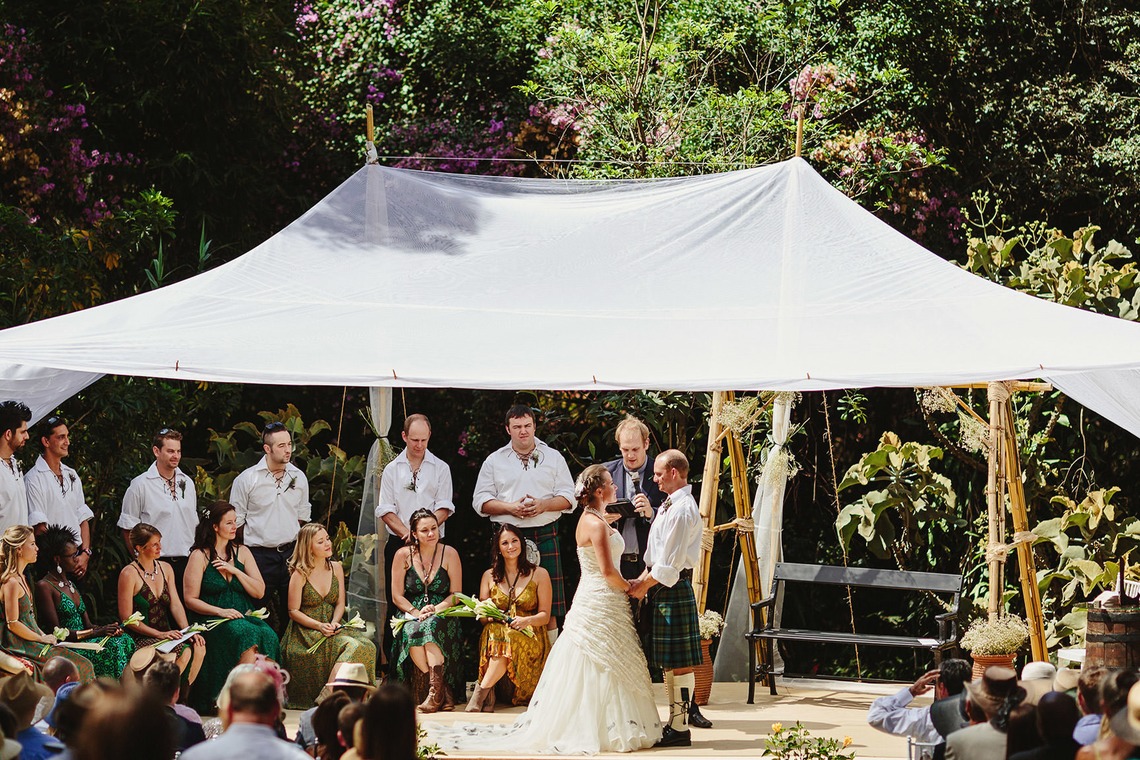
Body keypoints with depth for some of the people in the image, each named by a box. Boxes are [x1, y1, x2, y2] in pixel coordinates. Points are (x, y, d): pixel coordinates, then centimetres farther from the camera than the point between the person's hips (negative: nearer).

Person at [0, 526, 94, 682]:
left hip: (31, 643, 10)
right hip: (20, 647, -10)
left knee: (83, 664, 1)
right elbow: (13, 624, -20)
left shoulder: (21, 578, 15)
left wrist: (44, 636, 6)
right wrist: (42, 638, -10)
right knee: (81, 666, -12)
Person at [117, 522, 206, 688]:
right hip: (140, 638, -6)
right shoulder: (129, 574, -9)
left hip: (165, 633, 6)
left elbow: (176, 605, 7)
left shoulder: (165, 568, 13)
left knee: (198, 647, -21)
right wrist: (159, 634, -18)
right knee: (184, 652, -29)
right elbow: (126, 618, -12)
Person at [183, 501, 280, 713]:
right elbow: (191, 600, -4)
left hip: (244, 615, 4)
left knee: (268, 635, -29)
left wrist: (235, 571, -4)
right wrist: (221, 611, -16)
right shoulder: (200, 556, 1)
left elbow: (259, 591, 9)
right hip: (211, 621, -4)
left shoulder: (242, 552, 16)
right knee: (246, 635, -34)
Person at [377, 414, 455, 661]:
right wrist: (406, 533, -12)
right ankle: (392, 657, 2)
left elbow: (444, 508, 1)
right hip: (398, 544, 1)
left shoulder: (440, 468, 8)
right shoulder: (392, 469, 10)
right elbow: (386, 511, 4)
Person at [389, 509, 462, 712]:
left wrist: (435, 610, -14)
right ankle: (443, 690, -34)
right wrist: (416, 613, -14)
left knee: (431, 627, -36)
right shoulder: (404, 555, 2)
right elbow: (397, 596, 3)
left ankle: (435, 689, -41)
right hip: (411, 614, 1)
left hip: (442, 614, -1)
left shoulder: (449, 554, 2)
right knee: (411, 632, -34)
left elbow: (456, 594, 3)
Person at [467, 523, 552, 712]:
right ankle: (489, 695, -37)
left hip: (529, 637, -2)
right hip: (496, 631, 2)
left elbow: (545, 615, 6)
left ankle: (482, 690, -35)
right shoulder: (489, 576, 15)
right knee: (496, 633, -37)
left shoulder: (539, 575, 9)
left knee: (510, 639, -39)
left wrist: (527, 620, -16)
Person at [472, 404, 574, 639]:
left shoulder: (553, 458, 12)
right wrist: (510, 508, -9)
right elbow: (481, 501, 7)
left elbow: (568, 497, 9)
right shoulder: (494, 461, 11)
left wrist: (543, 505, -10)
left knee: (549, 610, -2)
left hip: (545, 537, 0)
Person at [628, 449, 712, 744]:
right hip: (661, 588, 10)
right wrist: (642, 579, 9)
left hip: (674, 588, -10)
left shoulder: (682, 510, -17)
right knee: (667, 661, 14)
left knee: (678, 661, -5)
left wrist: (644, 586, -10)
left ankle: (679, 728, -2)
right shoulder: (669, 505, 15)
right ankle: (683, 712, 22)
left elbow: (670, 563, -19)